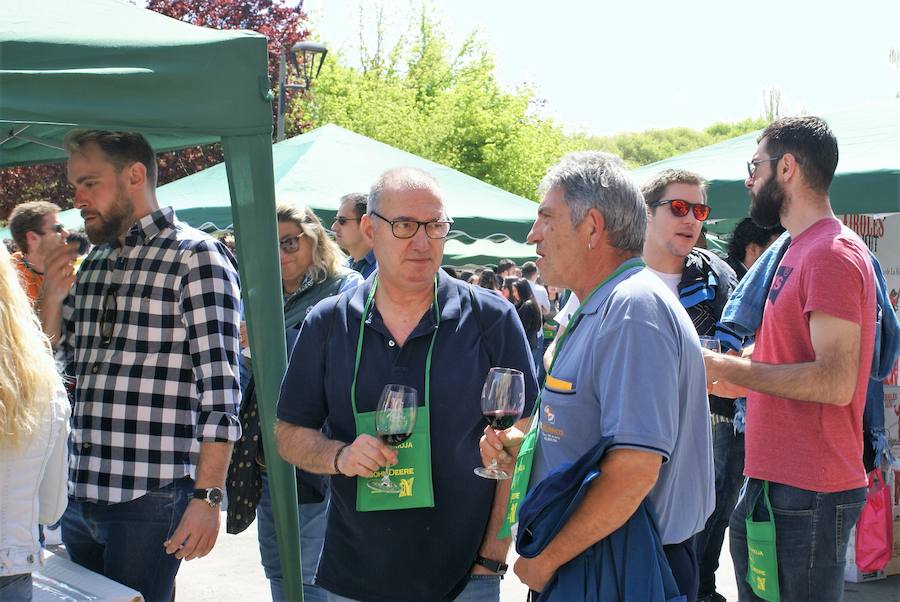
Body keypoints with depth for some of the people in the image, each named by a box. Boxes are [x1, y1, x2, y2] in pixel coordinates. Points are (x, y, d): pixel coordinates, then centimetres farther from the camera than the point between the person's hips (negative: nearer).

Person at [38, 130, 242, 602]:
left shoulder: (196, 257, -7)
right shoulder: (93, 265, 14)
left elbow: (220, 389, -13)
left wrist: (207, 496, -18)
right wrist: (52, 297, 4)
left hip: (151, 500, -7)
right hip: (79, 496, 7)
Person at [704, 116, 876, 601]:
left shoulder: (831, 254, -15)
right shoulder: (800, 250, 16)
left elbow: (835, 382, -23)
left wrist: (726, 368, -17)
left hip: (809, 494, -10)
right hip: (776, 481, 10)